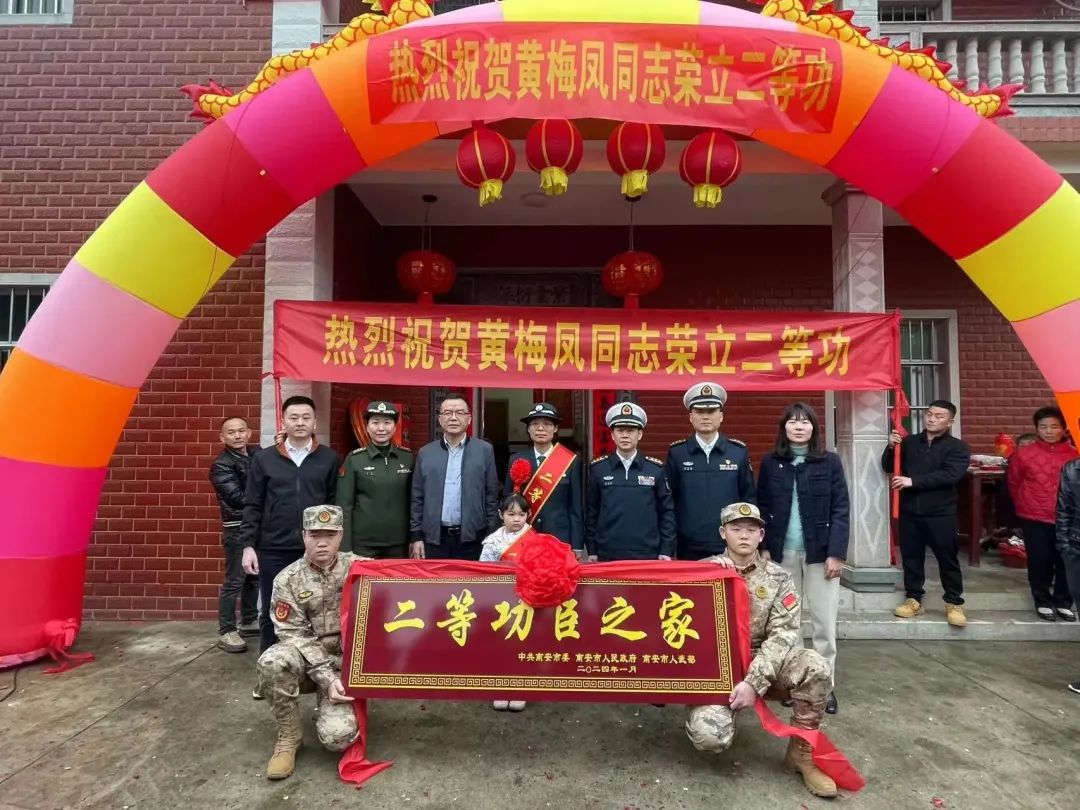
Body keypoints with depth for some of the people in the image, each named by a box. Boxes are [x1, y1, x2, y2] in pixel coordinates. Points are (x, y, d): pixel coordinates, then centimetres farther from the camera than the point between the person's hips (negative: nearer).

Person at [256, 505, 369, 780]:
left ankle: (331, 711, 15)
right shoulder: (287, 580, -7)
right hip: (306, 661, 1)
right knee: (272, 662, -32)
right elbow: (296, 635, -11)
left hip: (347, 664, -1)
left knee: (337, 736, -22)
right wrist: (326, 678, -20)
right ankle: (288, 736, -8)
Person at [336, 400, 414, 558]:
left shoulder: (408, 458, 3)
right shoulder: (353, 459, -4)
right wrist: (345, 549, -8)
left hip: (399, 543, 2)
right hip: (363, 544, -2)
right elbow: (344, 505, -4)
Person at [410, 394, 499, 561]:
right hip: (434, 537, 2)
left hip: (471, 538, -1)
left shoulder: (485, 450, 1)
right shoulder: (425, 453, 7)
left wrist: (491, 538, 0)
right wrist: (416, 536, 4)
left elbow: (492, 496, 2)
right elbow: (417, 498, 8)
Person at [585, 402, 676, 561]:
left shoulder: (656, 469, 2)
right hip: (607, 555, 0)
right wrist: (592, 551, 4)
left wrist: (666, 551, -1)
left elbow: (667, 511, 4)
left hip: (648, 555, 0)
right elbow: (591, 512, 6)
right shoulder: (597, 468, 2)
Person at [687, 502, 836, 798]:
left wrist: (754, 681, -22)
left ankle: (801, 751, -6)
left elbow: (783, 634, -8)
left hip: (764, 665, 2)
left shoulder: (778, 578, 2)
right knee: (709, 734, -27)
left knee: (814, 665, -29)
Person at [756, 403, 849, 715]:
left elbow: (841, 510, -4)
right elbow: (762, 508, 4)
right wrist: (764, 548, -3)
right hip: (783, 553, 1)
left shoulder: (830, 462, -1)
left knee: (824, 622, 6)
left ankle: (825, 684, 19)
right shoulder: (770, 463, 3)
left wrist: (836, 552, -11)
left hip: (820, 552, -1)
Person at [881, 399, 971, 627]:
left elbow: (950, 475, -16)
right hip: (910, 510, 3)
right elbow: (888, 467, 9)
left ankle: (954, 603, 17)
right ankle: (913, 599, 21)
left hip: (940, 512, -3)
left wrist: (913, 481, -21)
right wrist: (891, 448, -10)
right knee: (911, 556, 9)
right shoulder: (909, 442, 10)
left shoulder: (957, 447, -1)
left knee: (947, 558, 4)